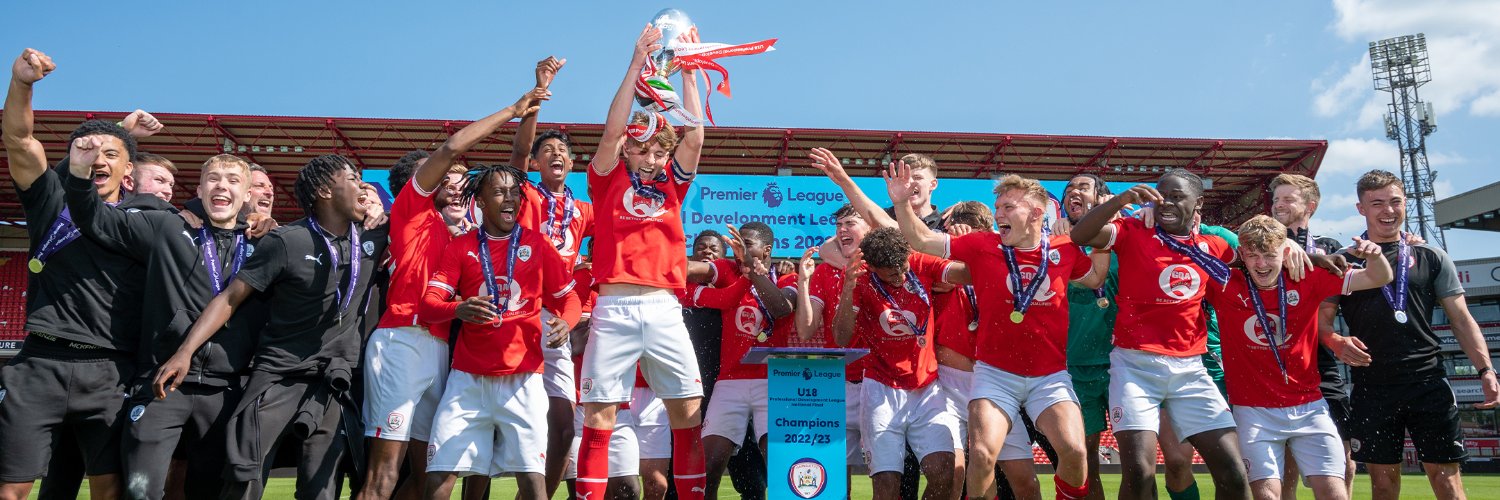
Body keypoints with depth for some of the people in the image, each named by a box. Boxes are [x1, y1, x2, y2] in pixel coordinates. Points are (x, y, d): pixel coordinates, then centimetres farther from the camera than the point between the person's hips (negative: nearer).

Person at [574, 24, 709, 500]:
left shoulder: (671, 182, 15)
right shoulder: (608, 180, 8)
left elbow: (694, 138, 4)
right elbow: (612, 129, -5)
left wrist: (688, 73, 3)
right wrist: (637, 63, -8)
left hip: (665, 309, 2)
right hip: (614, 309, -2)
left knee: (688, 409, 0)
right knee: (599, 412, -2)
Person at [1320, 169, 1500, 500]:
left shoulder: (1431, 259, 11)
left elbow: (1461, 319, 9)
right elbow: (1324, 320, 5)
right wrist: (1337, 343, -17)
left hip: (1429, 383, 1)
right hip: (1371, 386, 0)